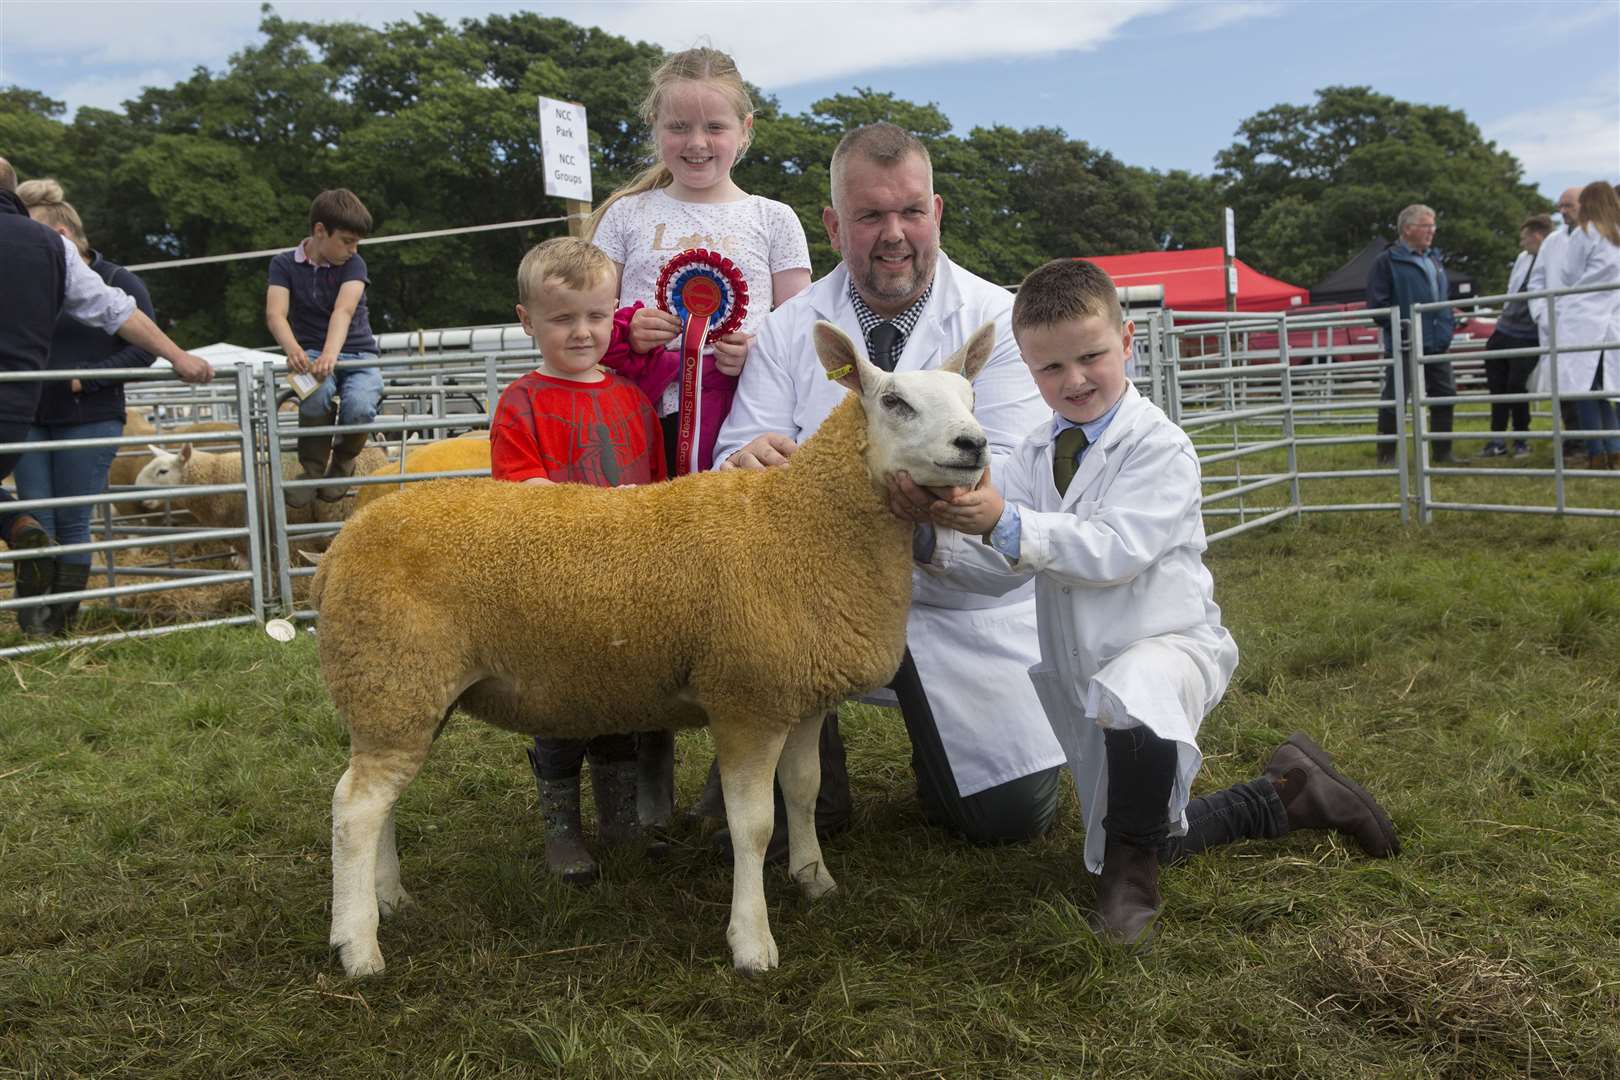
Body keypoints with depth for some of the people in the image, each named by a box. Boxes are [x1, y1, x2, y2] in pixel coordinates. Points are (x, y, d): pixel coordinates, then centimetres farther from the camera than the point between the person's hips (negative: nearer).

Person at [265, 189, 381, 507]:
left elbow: (344, 310, -21)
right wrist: (292, 348, -39)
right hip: (312, 353, 0)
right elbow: (275, 313, -15)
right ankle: (312, 469, -13)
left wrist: (331, 353, -41)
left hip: (357, 353, 0)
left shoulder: (353, 264, -2)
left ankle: (343, 462, 3)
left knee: (359, 407, -32)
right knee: (318, 392, -36)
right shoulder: (284, 264, 1)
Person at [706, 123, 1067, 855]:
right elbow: (738, 462, -6)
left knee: (1017, 815, -8)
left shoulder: (997, 321, -7)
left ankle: (937, 742, 30)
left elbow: (1007, 473, -20)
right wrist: (751, 459, -34)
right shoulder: (789, 331, 1)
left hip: (966, 606, -1)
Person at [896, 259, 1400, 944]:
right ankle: (1287, 794, 37)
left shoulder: (1159, 447, -15)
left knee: (1127, 695, -43)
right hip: (1079, 670, 7)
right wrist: (933, 534, -28)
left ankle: (1130, 871, -19)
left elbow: (1114, 552, -29)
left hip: (1168, 642, -7)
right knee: (1148, 833, 16)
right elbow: (999, 567, -7)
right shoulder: (1036, 454, 3)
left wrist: (1005, 522, -40)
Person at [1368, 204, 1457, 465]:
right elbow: (1377, 302, -13)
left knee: (1444, 395, 9)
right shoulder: (1388, 261, -7)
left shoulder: (1434, 259, 18)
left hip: (1437, 343, 8)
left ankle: (1443, 453, 19)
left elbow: (1445, 295, 27)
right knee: (1394, 399, -3)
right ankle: (1386, 456, 6)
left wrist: (1450, 321, 13)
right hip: (1405, 346, -7)